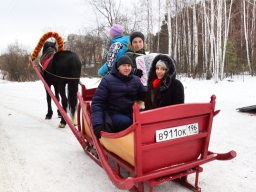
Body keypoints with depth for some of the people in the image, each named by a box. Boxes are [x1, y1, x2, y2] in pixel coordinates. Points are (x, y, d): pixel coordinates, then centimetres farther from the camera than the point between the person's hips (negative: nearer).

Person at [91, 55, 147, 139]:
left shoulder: (136, 80, 10)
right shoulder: (108, 80, -4)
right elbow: (97, 102, -7)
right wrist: (97, 123, -20)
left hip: (131, 113, 4)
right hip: (113, 114, -4)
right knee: (126, 122, -35)